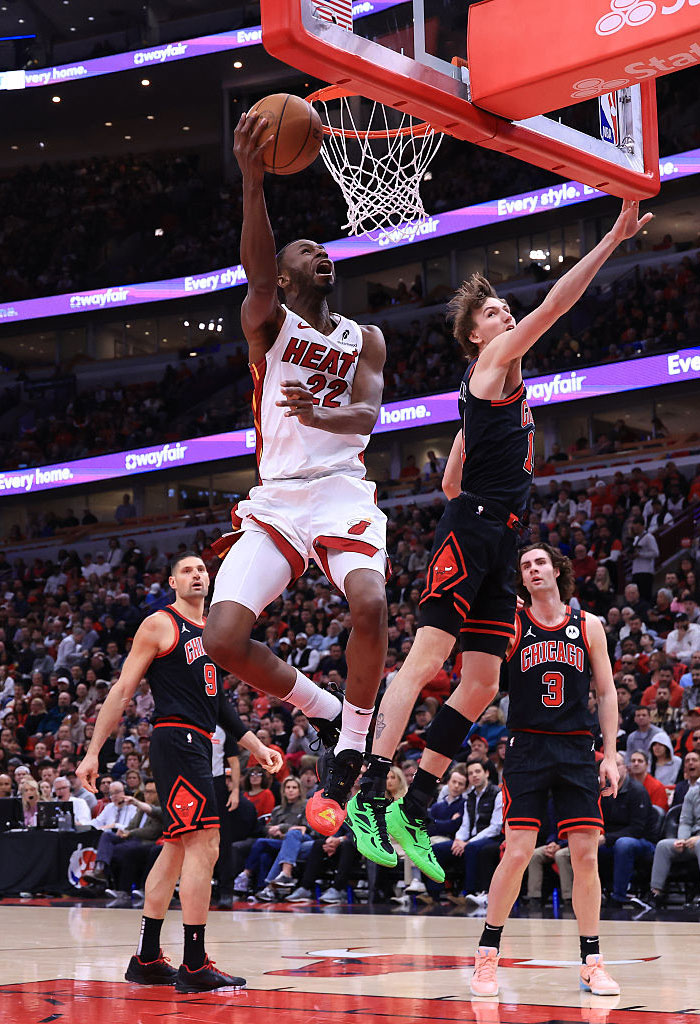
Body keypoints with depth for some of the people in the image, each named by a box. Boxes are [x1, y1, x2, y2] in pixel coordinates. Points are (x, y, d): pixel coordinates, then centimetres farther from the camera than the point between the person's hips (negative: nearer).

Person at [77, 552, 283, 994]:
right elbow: (122, 692, -5)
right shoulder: (159, 625, -4)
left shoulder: (214, 630, 19)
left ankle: (146, 959, 18)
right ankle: (194, 965, -13)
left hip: (200, 747, 9)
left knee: (177, 849, 11)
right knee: (204, 846, -15)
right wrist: (93, 752, -9)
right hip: (175, 739, -9)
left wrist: (256, 746, 22)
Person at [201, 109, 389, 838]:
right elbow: (255, 267, -15)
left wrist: (320, 415, -29)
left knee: (370, 604, -30)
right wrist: (252, 182, -34)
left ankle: (349, 752, -12)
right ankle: (325, 712, 8)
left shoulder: (364, 338, 14)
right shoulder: (267, 323, 8)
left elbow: (367, 414, -4)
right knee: (222, 639, -17)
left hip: (341, 491, 0)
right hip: (275, 497, 0)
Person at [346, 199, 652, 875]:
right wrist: (614, 238, -10)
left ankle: (412, 814, 6)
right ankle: (369, 798, -20)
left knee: (482, 681, 4)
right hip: (471, 533, -10)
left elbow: (450, 482, 29)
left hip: (497, 540, 10)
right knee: (427, 659, -17)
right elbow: (554, 306, -10)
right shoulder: (494, 362, 1)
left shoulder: (495, 384, 27)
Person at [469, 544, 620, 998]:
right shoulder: (512, 623, 2)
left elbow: (607, 693, 10)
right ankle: (488, 954, 6)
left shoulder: (588, 625, 7)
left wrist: (610, 755, 3)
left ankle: (592, 960, 11)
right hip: (528, 747, -2)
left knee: (586, 854, 0)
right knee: (518, 853, -9)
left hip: (577, 750, 2)